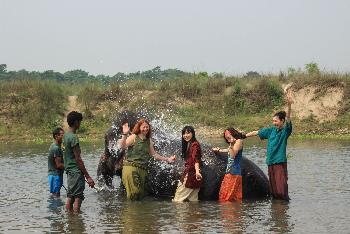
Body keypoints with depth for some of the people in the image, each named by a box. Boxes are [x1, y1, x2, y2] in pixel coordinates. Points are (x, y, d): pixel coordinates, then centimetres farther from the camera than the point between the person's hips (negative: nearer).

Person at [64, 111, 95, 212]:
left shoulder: (66, 135, 12)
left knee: (70, 198, 11)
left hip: (69, 170, 10)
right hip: (76, 171, -10)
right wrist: (88, 177, -16)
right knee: (78, 198, -9)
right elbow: (78, 159, -18)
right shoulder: (73, 137, -16)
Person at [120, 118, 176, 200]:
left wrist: (167, 159, 20)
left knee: (141, 193, 2)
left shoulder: (149, 140, 16)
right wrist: (124, 134, -27)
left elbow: (154, 154, 24)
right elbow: (123, 146, -14)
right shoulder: (134, 137, 0)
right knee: (133, 191, -15)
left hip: (142, 169, 6)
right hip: (131, 166, -6)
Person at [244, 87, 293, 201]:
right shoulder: (271, 130, 13)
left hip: (280, 162, -6)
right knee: (273, 189, 7)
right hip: (270, 162, 6)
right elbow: (256, 132, 21)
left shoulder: (285, 131, -4)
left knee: (281, 189, -11)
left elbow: (288, 117, -18)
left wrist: (289, 104, -33)